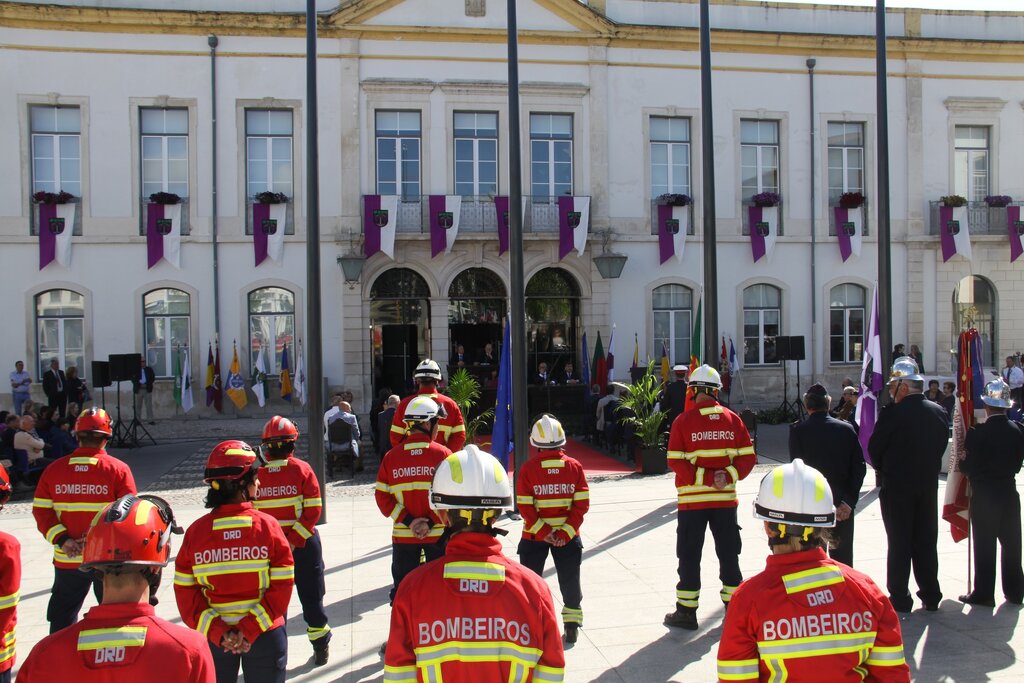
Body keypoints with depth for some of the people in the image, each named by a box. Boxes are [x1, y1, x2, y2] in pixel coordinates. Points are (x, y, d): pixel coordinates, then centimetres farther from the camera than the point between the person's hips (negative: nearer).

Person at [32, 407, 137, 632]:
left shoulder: (53, 470, -1)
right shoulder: (118, 470, -10)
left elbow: (41, 511, -3)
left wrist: (61, 540, -8)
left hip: (67, 561, 2)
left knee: (62, 616, 18)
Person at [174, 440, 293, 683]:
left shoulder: (196, 530, -8)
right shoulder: (267, 525, -14)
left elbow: (185, 592, -9)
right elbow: (282, 586, -16)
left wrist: (218, 632, -10)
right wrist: (250, 630, -14)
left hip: (213, 637, 2)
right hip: (266, 636, -2)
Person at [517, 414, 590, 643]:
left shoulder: (529, 468, -11)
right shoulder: (575, 466, -6)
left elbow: (524, 506, -12)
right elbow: (582, 504, -8)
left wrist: (542, 532, -10)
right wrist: (565, 532, -9)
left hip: (533, 537, -1)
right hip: (568, 536, 1)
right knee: (570, 580, 14)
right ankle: (572, 627, 18)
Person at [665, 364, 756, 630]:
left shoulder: (683, 421, -9)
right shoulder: (733, 419, 1)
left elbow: (675, 462, -13)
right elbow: (748, 457, -2)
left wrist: (705, 479, -13)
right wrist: (728, 477, -9)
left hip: (692, 499, -3)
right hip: (726, 499, 3)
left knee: (689, 556, 6)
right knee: (728, 553, 14)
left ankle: (686, 612, 12)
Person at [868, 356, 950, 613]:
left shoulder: (893, 414, -17)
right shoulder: (939, 412, 1)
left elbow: (874, 449, -9)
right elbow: (942, 445, 9)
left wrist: (882, 469, 10)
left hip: (896, 487, -5)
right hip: (928, 486, 5)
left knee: (899, 543, 2)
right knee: (926, 541, 14)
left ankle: (900, 599, 6)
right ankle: (930, 596, 20)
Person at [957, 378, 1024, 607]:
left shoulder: (977, 433, -18)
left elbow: (968, 466, -14)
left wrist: (962, 464, 7)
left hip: (983, 495, -4)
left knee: (985, 546, 4)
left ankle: (984, 594, 8)